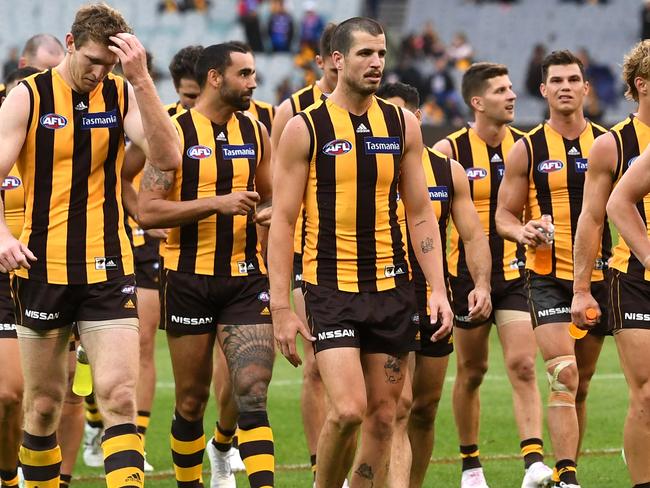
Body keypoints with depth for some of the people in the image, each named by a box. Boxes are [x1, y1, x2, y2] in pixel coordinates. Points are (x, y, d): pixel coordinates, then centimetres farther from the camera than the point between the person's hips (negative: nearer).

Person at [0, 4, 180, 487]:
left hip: (108, 270, 0)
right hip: (43, 269, 0)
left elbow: (167, 156, -12)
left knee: (119, 397, -11)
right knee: (44, 404, 7)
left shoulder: (123, 95, 3)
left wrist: (141, 78, -19)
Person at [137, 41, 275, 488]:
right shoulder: (175, 132, -5)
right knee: (191, 399, 7)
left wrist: (270, 212, -1)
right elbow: (146, 211, -13)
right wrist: (215, 203, -20)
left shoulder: (255, 132, 9)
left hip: (245, 279, 3)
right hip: (190, 279, -3)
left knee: (253, 395, -10)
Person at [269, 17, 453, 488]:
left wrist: (438, 289, 3)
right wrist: (281, 307, -9)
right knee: (348, 410, -16)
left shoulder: (403, 124, 8)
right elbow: (283, 221, -3)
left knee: (383, 417, 5)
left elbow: (421, 214, 12)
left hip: (392, 289, 4)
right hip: (331, 289, -4)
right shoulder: (305, 128, -3)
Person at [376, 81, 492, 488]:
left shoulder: (448, 172, 7)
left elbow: (473, 236, 9)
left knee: (425, 411, 12)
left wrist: (482, 284, -7)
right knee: (398, 407, -17)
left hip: (434, 304, 4)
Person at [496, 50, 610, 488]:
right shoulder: (528, 149, 1)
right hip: (548, 277, -3)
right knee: (564, 378, -18)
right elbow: (504, 215, 5)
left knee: (581, 385, 10)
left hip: (598, 276, 3)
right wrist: (522, 232, -17)